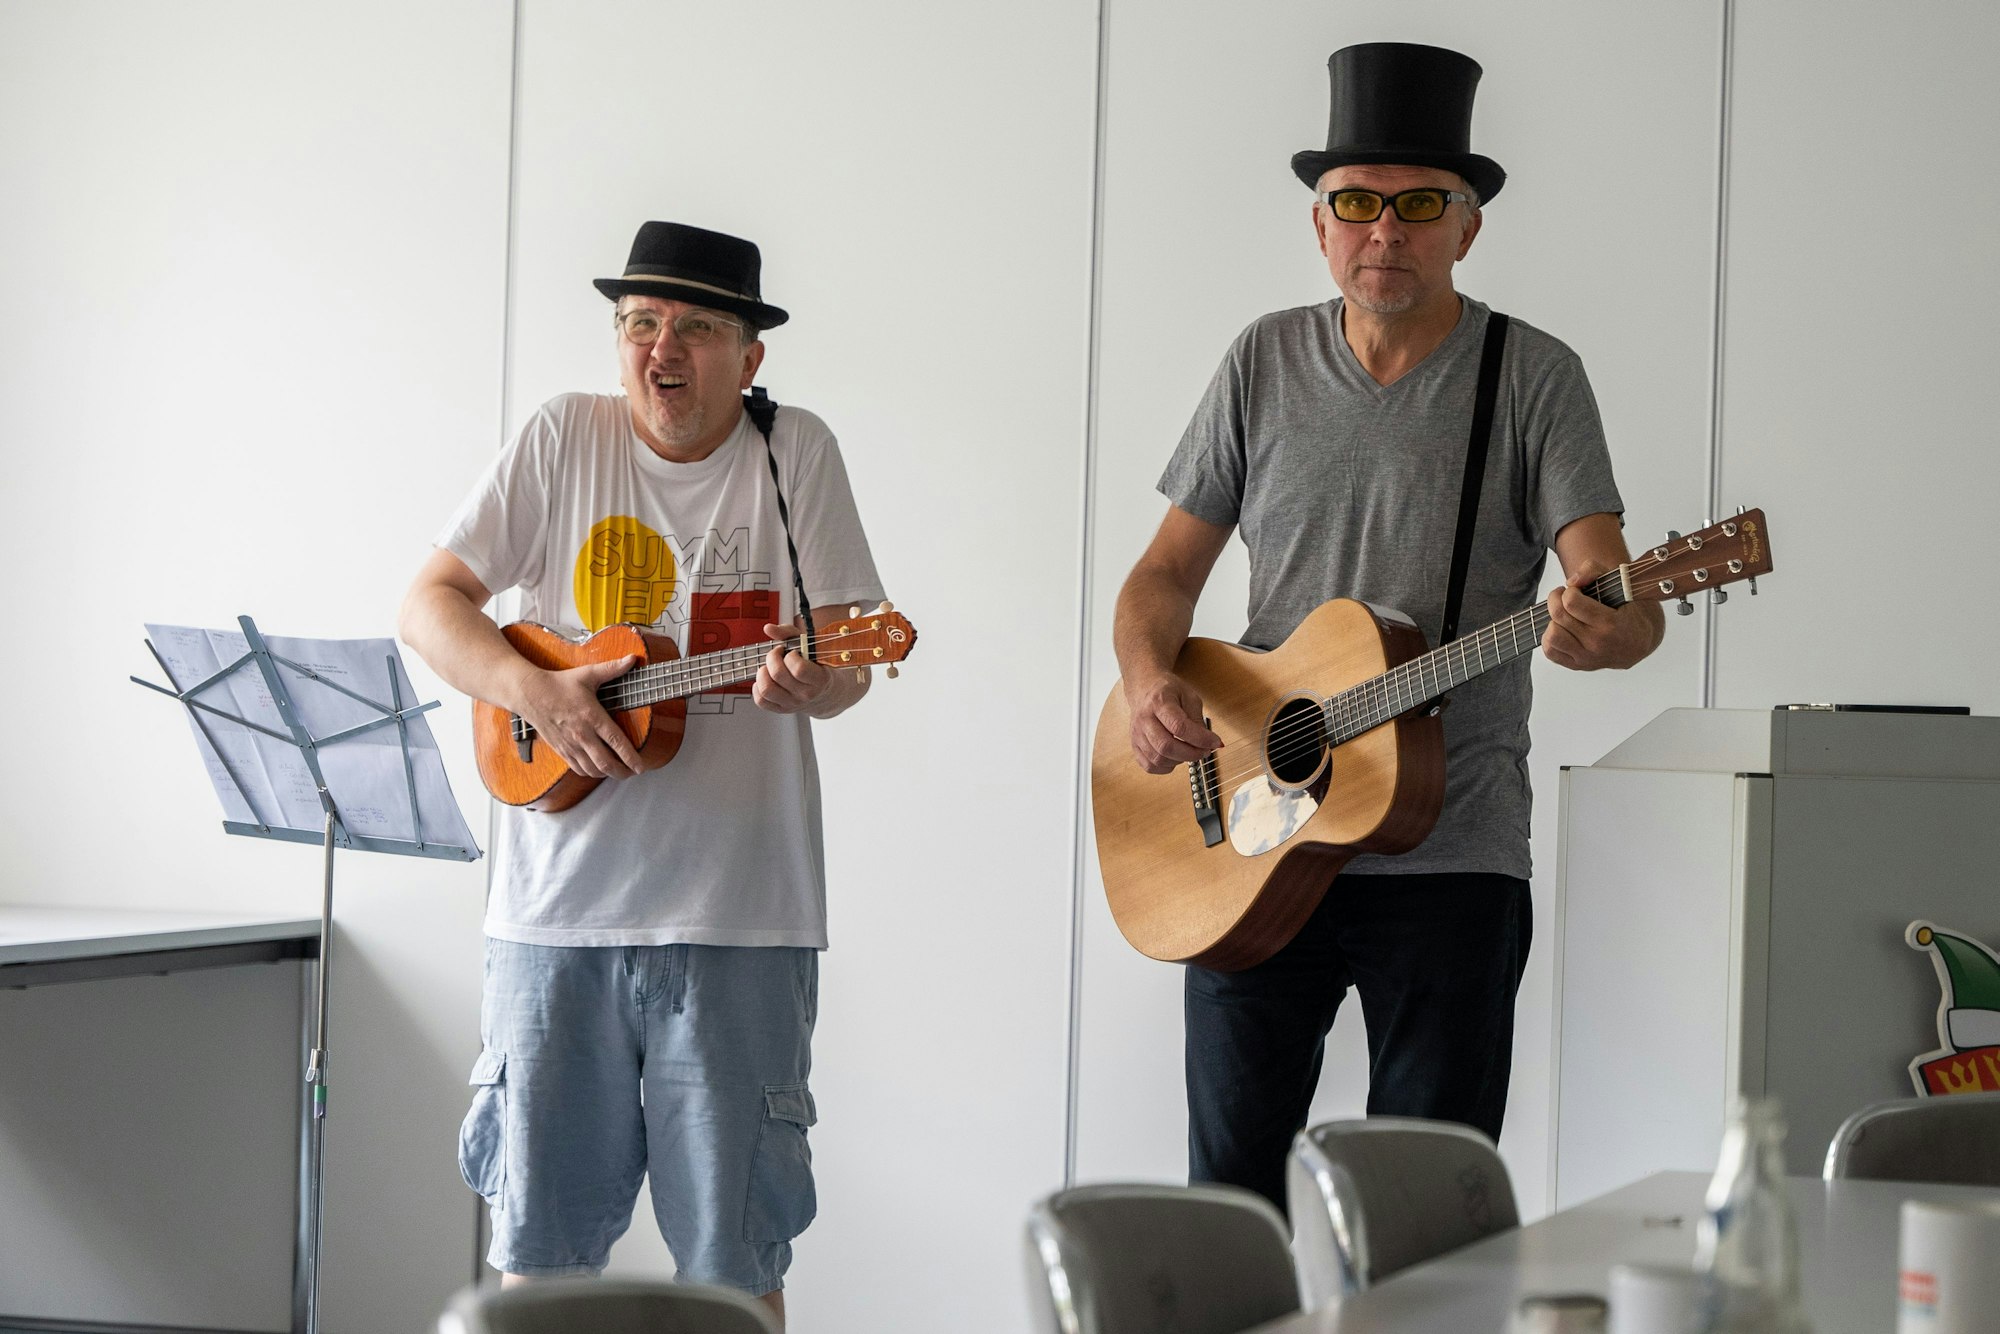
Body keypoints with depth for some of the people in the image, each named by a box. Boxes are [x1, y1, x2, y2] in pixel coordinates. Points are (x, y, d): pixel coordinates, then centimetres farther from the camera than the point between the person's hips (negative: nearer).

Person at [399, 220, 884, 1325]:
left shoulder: (795, 454, 3)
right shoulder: (564, 438, 5)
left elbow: (849, 663, 1)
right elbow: (431, 604, 3)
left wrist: (810, 682, -23)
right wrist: (534, 691, -15)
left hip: (738, 911, -1)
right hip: (559, 901, 1)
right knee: (540, 1242, 7)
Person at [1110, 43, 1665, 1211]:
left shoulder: (1533, 379, -2)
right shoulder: (1265, 365, 7)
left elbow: (1613, 589, -12)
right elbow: (1166, 573, 9)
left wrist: (1608, 629, -36)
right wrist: (1153, 687, -12)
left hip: (1450, 855, -2)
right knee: (1232, 1187, 6)